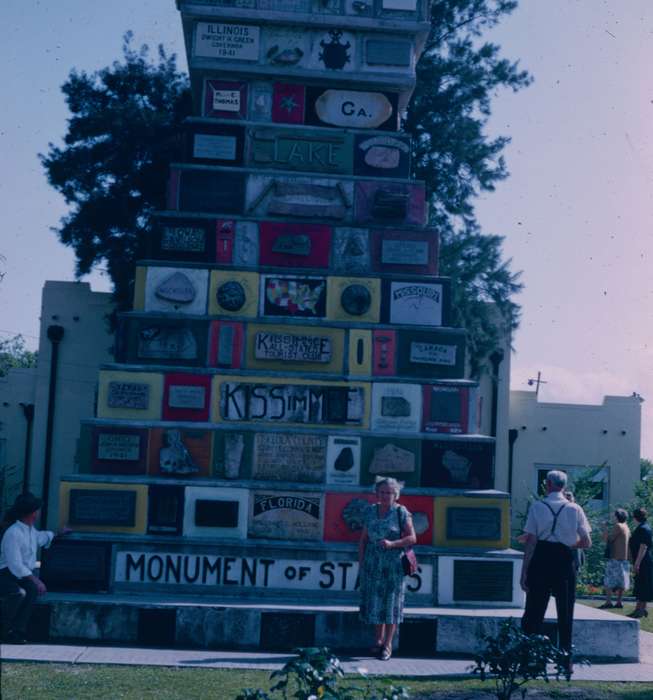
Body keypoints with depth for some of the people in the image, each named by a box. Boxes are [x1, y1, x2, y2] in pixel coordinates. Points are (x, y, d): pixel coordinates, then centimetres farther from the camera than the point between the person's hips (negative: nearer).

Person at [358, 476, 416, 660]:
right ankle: (378, 640, 21)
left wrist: (392, 544, -20)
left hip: (393, 564, -4)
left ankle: (388, 644, 5)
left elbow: (412, 538, -7)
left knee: (391, 602, -1)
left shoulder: (401, 512, -4)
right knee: (374, 601, 7)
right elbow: (363, 539, 10)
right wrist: (361, 562, 6)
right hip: (372, 563, 4)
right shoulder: (370, 511, 7)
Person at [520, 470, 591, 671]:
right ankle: (566, 662, 15)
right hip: (565, 562, 1)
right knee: (565, 615, 12)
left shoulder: (537, 507, -4)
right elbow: (586, 543, -1)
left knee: (534, 612, 7)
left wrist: (524, 571, -3)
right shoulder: (575, 509, 0)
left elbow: (530, 541, -7)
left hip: (540, 562, -1)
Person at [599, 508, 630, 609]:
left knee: (609, 580, -5)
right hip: (624, 558, 8)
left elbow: (607, 539, -12)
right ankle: (619, 601, 9)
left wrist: (605, 528, -1)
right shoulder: (626, 527, 14)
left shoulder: (618, 526, -12)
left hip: (615, 558, -8)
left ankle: (608, 602, -10)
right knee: (621, 580, 9)